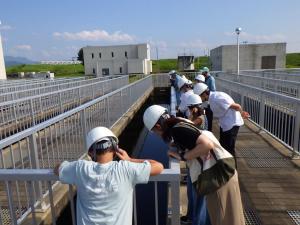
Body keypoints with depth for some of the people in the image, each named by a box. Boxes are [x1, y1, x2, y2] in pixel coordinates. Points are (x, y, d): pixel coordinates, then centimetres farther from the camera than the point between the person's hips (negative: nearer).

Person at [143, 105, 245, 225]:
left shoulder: (177, 129, -15)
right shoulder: (181, 125, 13)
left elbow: (207, 144, -25)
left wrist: (182, 156, -15)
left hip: (217, 174, -9)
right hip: (219, 172, 9)